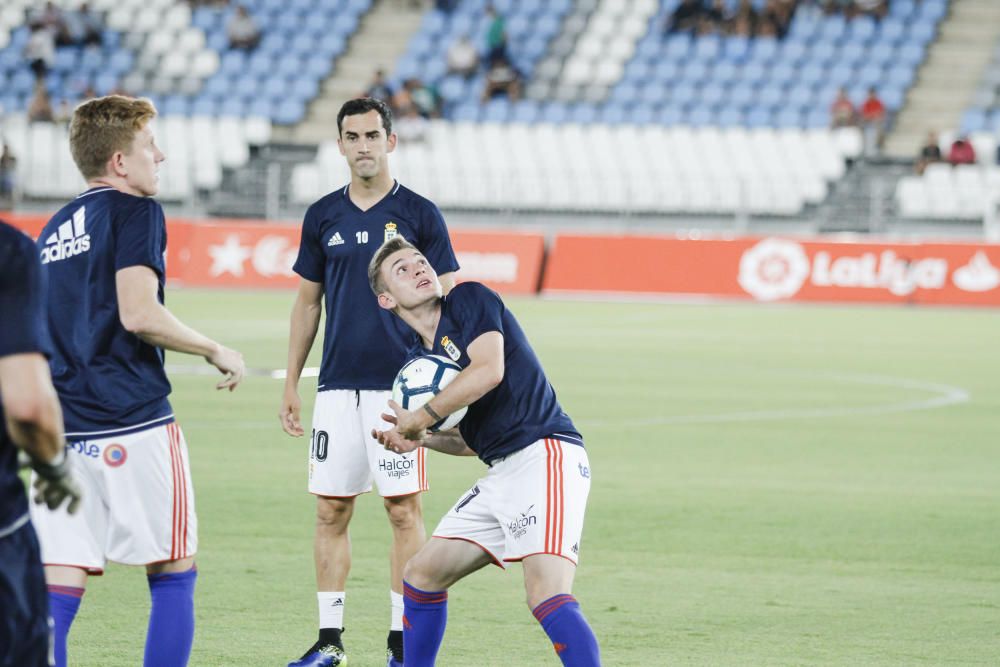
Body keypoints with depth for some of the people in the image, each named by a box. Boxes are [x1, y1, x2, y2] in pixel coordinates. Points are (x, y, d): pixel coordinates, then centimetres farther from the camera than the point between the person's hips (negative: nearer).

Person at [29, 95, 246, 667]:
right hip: (135, 425, -6)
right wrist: (216, 351, -5)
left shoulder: (53, 229, 18)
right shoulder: (134, 211, -5)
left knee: (59, 587, 1)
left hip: (64, 428, 6)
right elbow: (138, 313, -17)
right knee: (174, 573, 6)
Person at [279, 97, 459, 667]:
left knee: (405, 509, -3)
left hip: (400, 385, -3)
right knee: (331, 509, 4)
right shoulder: (324, 216, 10)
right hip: (338, 385, 3)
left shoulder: (419, 214, 0)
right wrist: (291, 383, 13)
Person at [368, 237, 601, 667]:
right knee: (421, 574, 14)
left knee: (546, 594, -25)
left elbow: (488, 371, -18)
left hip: (547, 457, -9)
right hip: (502, 473, 9)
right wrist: (419, 439, 5)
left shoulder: (470, 300, -1)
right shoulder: (418, 360, 18)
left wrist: (419, 419, -8)